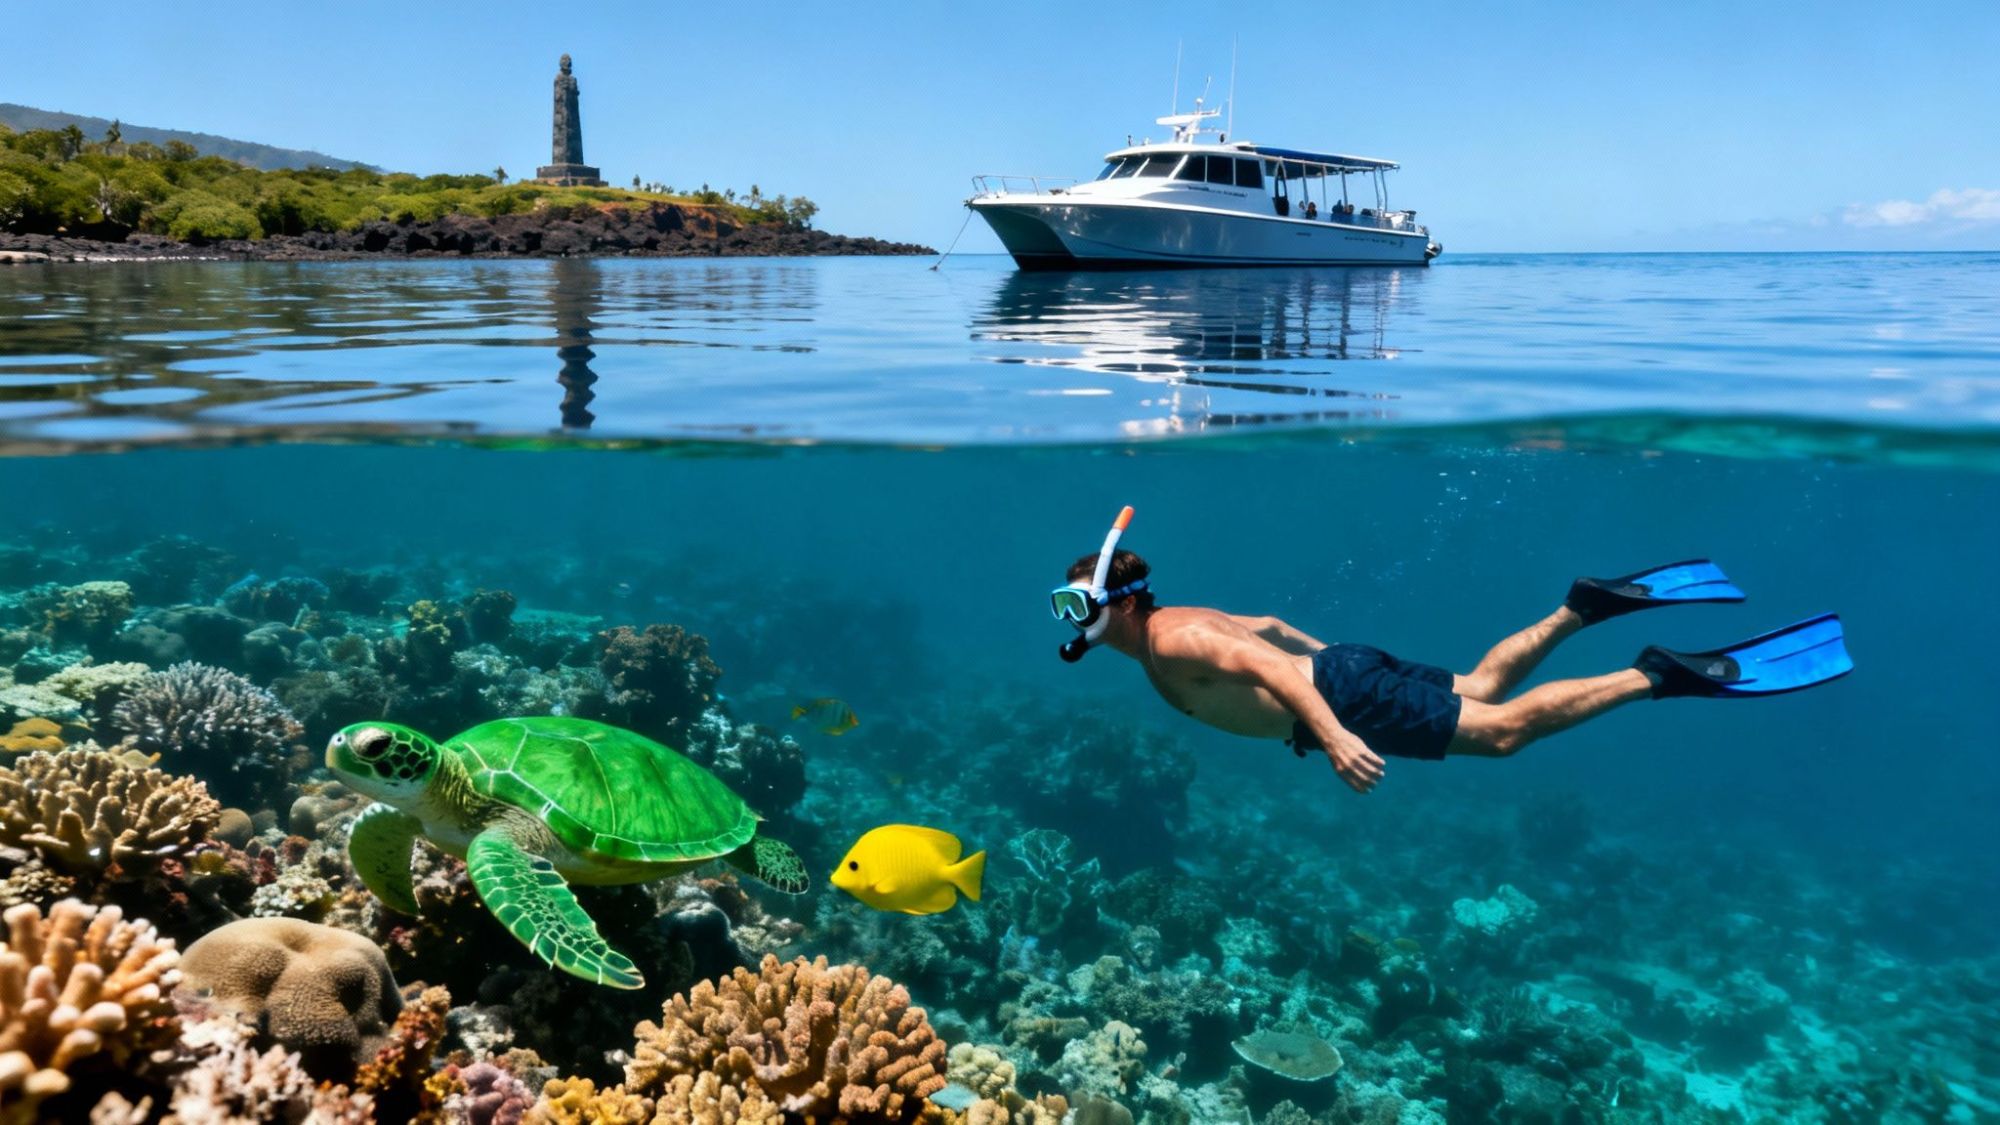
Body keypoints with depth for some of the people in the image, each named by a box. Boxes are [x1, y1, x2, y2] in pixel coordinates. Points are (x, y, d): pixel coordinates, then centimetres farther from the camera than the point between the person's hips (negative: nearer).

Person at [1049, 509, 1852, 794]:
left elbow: (1262, 668, -31)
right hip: (1332, 670, 9)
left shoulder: (1169, 642, -17)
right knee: (1480, 690, 21)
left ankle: (1666, 676, -9)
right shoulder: (1183, 623, 14)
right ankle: (1583, 606, 21)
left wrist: (1331, 733, -39)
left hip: (1342, 693, -9)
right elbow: (1269, 628, 26)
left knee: (1503, 729, -8)